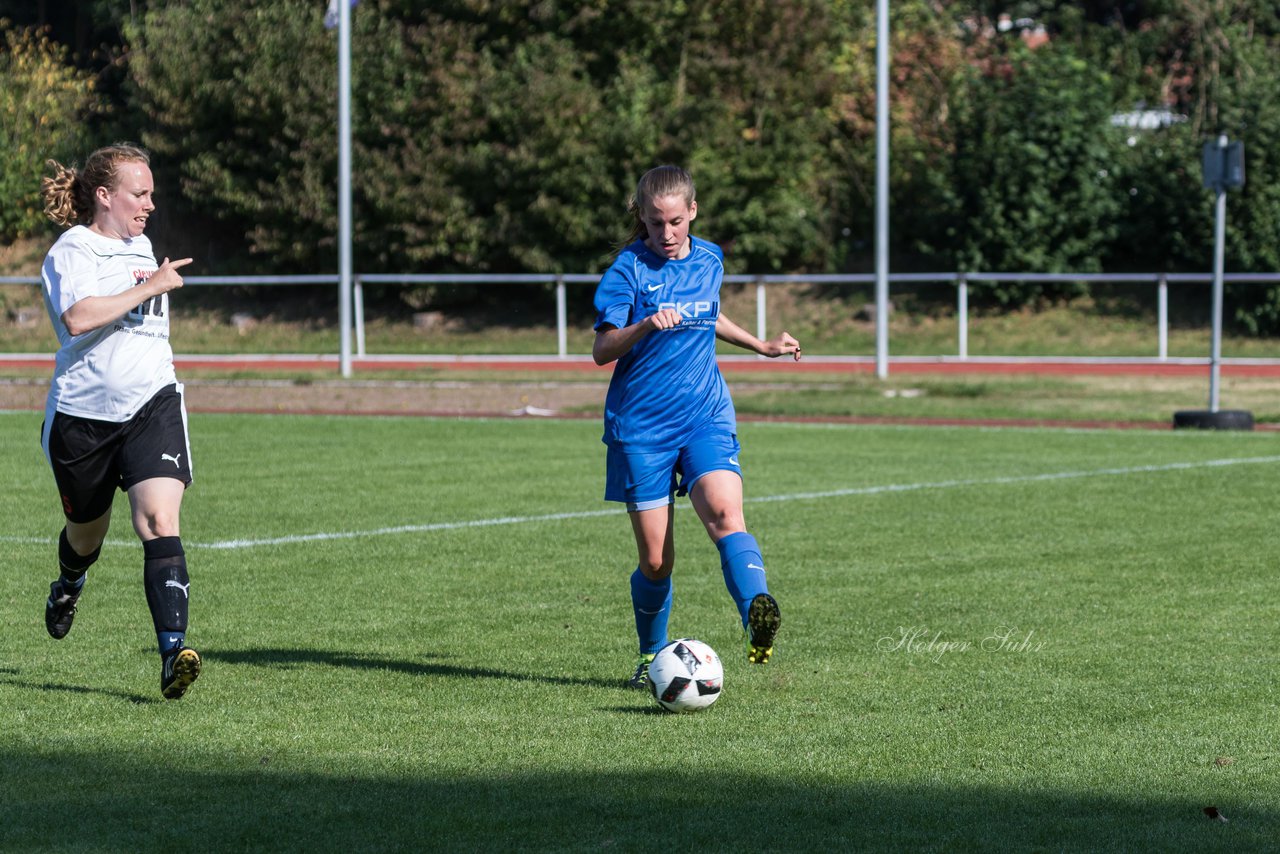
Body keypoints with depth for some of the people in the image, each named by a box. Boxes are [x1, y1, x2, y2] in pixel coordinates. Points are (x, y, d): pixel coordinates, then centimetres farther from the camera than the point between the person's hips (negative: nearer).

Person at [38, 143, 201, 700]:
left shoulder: (140, 247, 14)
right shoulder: (71, 251, -10)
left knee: (158, 519, -18)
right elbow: (77, 318, -30)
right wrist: (150, 287, -26)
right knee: (87, 531, 16)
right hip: (83, 414, -3)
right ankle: (69, 585, 54)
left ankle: (173, 652, -28)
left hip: (152, 406, 3)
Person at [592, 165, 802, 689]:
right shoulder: (630, 269, -7)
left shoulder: (709, 261, 8)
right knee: (656, 561, -1)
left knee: (724, 513, -27)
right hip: (641, 425, -2)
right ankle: (652, 656, 23)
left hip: (705, 415, 2)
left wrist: (760, 346, 30)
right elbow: (601, 351, -13)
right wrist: (646, 324, -29)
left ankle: (757, 619, -45)